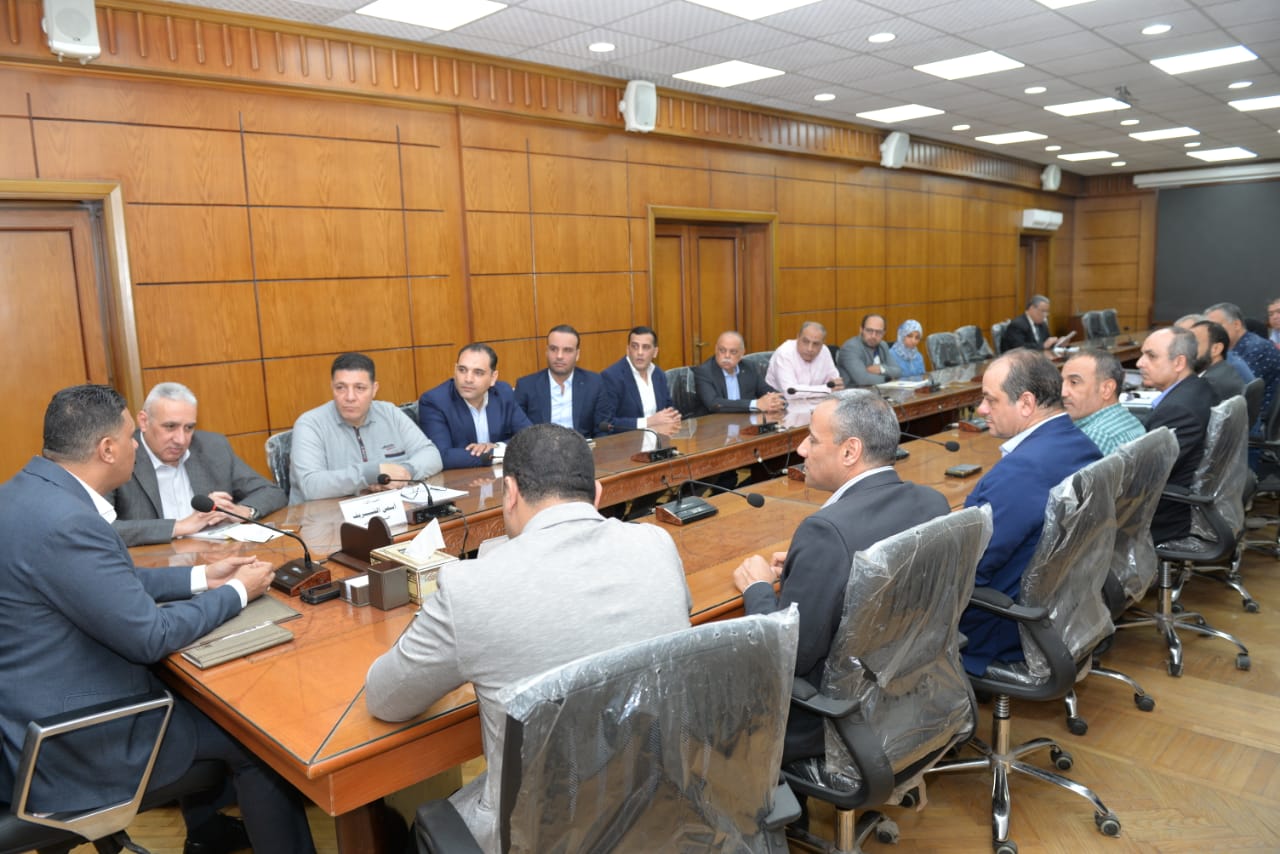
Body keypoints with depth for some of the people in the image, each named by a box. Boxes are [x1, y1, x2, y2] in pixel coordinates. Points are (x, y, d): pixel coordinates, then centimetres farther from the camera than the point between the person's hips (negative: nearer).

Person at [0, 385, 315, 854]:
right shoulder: (63, 521, -30)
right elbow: (150, 636, -23)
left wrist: (201, 577, 11)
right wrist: (237, 592, -9)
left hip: (40, 712, 10)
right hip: (70, 743, -10)